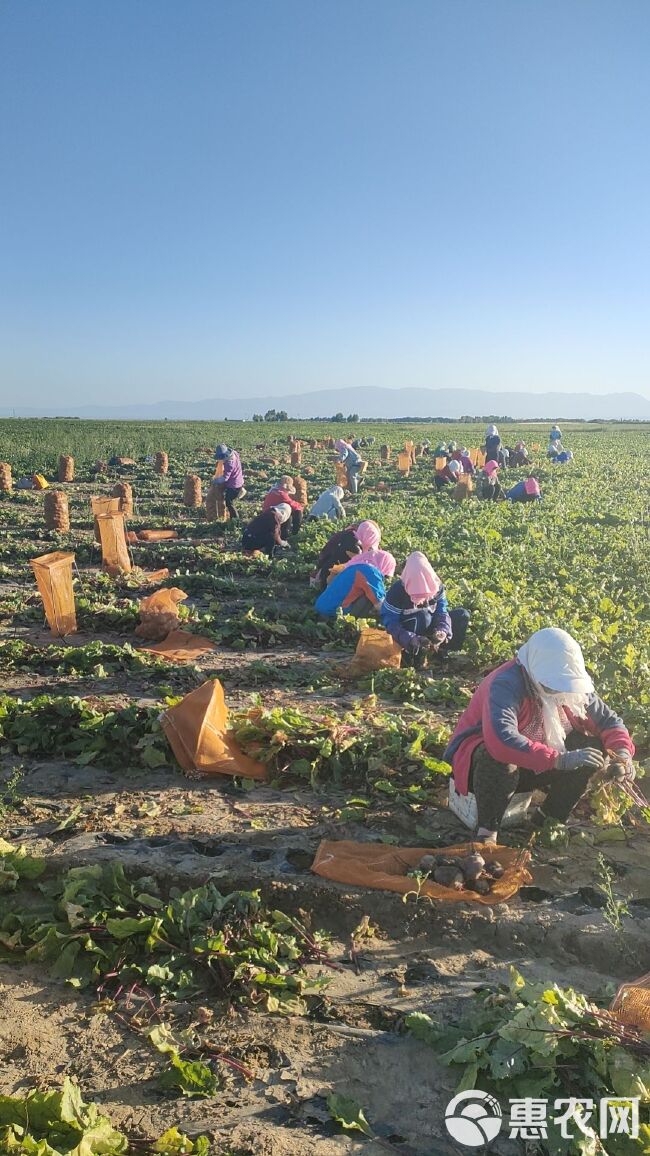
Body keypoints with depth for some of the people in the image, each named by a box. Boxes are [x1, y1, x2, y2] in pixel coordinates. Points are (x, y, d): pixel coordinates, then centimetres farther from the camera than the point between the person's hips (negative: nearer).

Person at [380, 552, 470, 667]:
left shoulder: (436, 585, -15)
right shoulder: (397, 590, -27)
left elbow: (442, 611, -13)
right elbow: (389, 621, -29)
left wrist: (442, 631, -34)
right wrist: (410, 639, -43)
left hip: (429, 627, 5)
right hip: (406, 627, -5)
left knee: (462, 616, -8)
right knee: (423, 617, -36)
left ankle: (444, 652, -5)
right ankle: (413, 660, -25)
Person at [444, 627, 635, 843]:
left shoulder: (568, 684, -8)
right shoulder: (506, 685, -30)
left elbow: (607, 720, 0)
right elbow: (501, 740, -47)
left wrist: (623, 752, -21)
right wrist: (560, 759, -47)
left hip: (530, 767, 7)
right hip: (479, 761, -7)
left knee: (591, 747, -12)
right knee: (499, 758, -41)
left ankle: (548, 819, 1)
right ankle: (487, 831, -22)